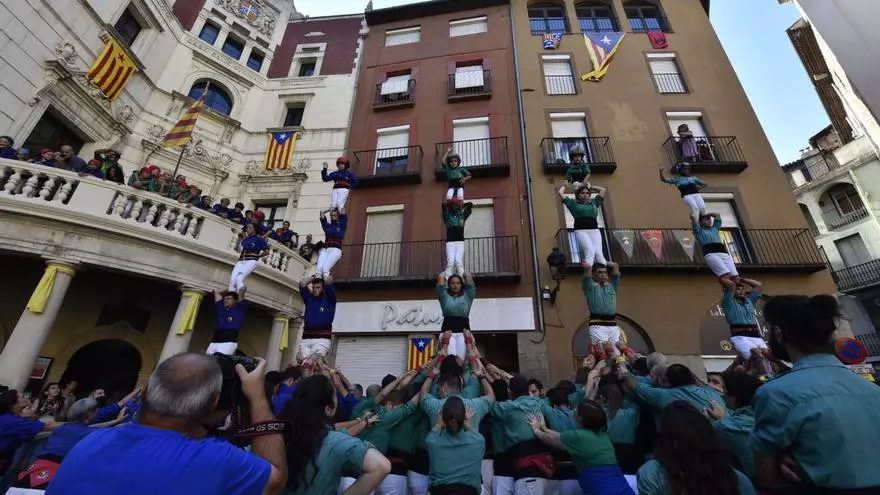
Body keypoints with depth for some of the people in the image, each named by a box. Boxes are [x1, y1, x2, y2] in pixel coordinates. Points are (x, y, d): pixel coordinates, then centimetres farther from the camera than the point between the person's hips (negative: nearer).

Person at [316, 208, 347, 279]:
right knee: (318, 269, -21)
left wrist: (338, 210, 27)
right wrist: (330, 210, 35)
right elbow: (322, 212, 21)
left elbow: (343, 214, 7)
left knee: (325, 269, -27)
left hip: (336, 250, -3)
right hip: (325, 250, 3)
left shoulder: (341, 225, 12)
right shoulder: (327, 225, 19)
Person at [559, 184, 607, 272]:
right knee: (590, 251, -28)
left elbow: (603, 190, 31)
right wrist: (564, 186, 33)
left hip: (595, 230, 3)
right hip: (581, 231, -3)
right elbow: (560, 192, 14)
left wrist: (590, 187, 40)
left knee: (598, 253, -20)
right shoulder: (573, 203, 16)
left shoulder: (594, 202, 25)